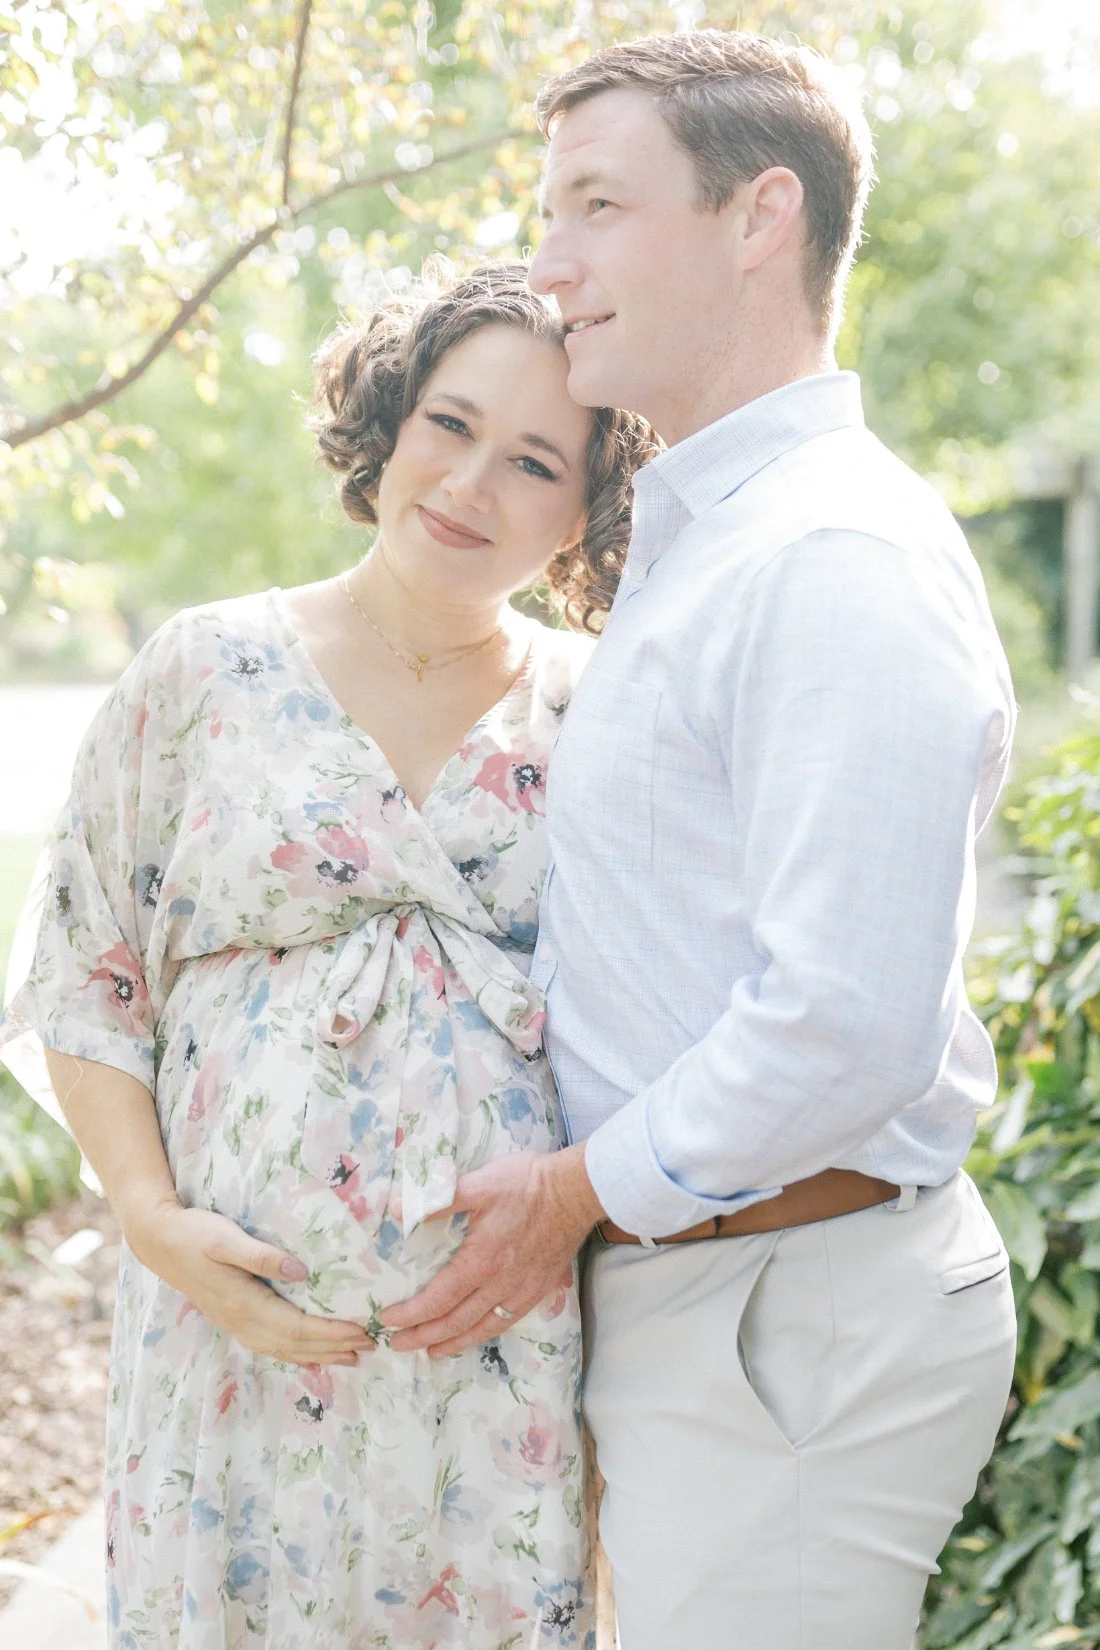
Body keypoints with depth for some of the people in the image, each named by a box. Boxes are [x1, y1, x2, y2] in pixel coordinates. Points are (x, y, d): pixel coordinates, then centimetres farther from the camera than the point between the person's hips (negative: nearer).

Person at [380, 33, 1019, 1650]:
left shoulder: (841, 561, -20)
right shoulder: (691, 544, 14)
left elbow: (847, 1031, -27)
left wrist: (580, 1190, -13)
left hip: (794, 1322, -10)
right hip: (680, 1296, 10)